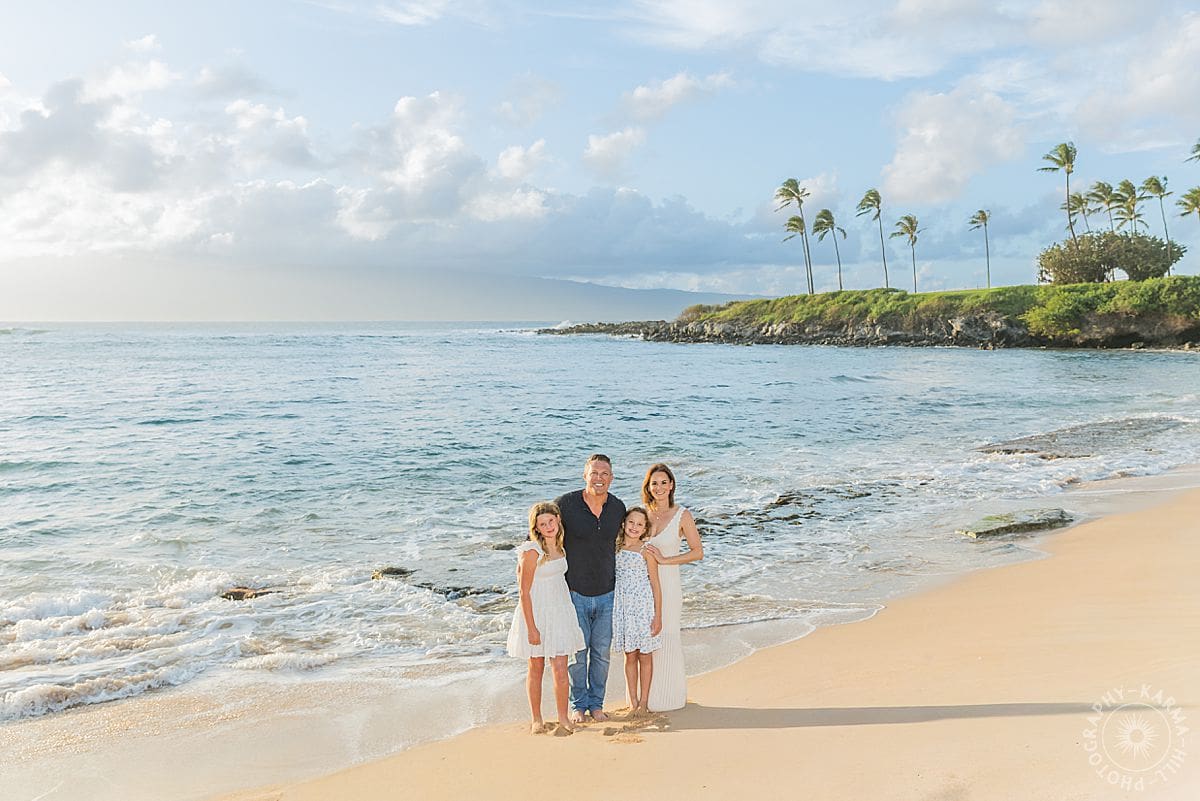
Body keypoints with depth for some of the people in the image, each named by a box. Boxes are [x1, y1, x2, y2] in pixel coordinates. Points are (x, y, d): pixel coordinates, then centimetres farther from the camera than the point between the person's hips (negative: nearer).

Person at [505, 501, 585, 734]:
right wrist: (531, 628, -17)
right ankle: (536, 719, 23)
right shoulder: (532, 552, -16)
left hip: (561, 612, 5)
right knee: (536, 669, 9)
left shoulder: (560, 547, 5)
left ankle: (563, 718, 15)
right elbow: (524, 593, -15)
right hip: (536, 613, -5)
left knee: (560, 669, 2)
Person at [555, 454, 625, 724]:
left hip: (606, 594, 3)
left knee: (601, 652, 11)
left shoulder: (618, 507, -1)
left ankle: (596, 703, 28)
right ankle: (578, 705, 24)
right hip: (574, 593, -3)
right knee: (577, 653, 6)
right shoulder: (565, 504, -15)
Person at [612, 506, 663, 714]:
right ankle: (633, 702, 19)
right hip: (623, 607, 3)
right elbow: (611, 579, 12)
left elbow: (655, 585, -5)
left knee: (645, 656, 6)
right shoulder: (615, 548, 5)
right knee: (630, 656, 10)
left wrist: (658, 616, -9)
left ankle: (643, 702, 16)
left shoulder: (646, 550, -7)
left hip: (644, 606, -3)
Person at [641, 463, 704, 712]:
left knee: (666, 637, 2)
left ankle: (668, 697, 17)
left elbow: (698, 552, -8)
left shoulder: (682, 515, -5)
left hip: (667, 583, -3)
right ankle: (647, 696, 20)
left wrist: (664, 559, -14)